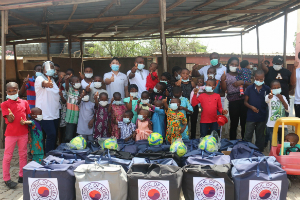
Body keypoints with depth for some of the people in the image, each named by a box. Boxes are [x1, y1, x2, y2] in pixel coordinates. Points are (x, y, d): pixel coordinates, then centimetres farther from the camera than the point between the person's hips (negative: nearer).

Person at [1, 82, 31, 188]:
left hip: (23, 133, 3)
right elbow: (9, 120, -14)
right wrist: (11, 117, -35)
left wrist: (26, 122, -5)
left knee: (23, 155, 12)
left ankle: (22, 176, 25)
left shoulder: (24, 103, 3)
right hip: (11, 134, -3)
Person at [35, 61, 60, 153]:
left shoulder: (53, 80, 16)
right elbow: (43, 83, -34)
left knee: (54, 135, 12)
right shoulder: (39, 78, -7)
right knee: (51, 134, -16)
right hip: (45, 114, -8)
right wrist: (47, 83, -55)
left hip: (55, 114, 8)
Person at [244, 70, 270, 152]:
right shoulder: (250, 88, -4)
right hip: (251, 116, -1)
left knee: (260, 136, 14)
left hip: (262, 116, 1)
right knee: (248, 136, 2)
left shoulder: (267, 89, -2)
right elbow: (245, 101, 0)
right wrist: (251, 107, -15)